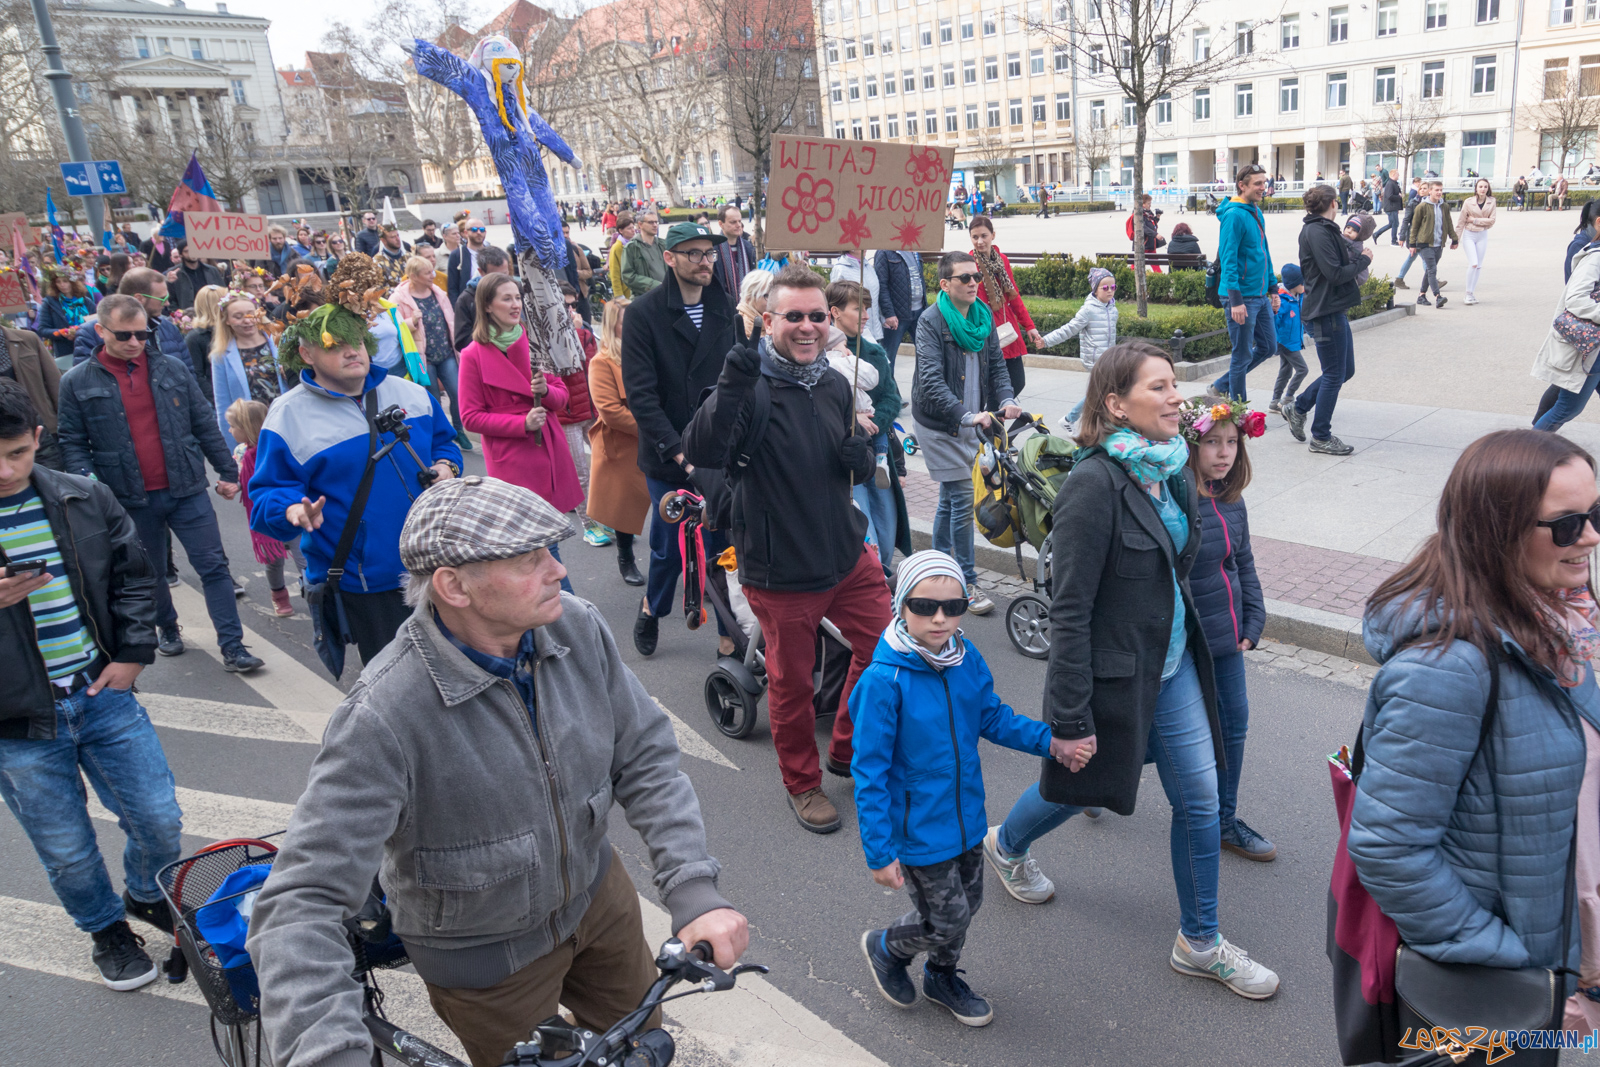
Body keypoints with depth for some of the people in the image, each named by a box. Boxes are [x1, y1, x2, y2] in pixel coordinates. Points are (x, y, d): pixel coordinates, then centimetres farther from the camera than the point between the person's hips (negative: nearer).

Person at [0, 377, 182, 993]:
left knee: (160, 821, 10)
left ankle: (148, 896, 42)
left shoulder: (86, 499, -2)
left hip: (103, 694, 3)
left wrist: (133, 654, 1)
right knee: (68, 851, 11)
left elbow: (134, 575, 9)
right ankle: (107, 930, 39)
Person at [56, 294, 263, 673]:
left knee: (213, 566, -2)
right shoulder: (77, 383, -2)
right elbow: (72, 443, 1)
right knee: (151, 572, 16)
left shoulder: (172, 368, 4)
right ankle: (167, 628, 40)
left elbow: (204, 424, 8)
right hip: (131, 499, 0)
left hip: (186, 490, 1)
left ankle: (232, 647, 2)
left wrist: (227, 470, 8)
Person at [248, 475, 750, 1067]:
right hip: (487, 956, -5)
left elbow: (645, 756, -12)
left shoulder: (576, 627, -19)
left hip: (595, 891, 5)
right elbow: (301, 902, -34)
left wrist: (693, 888, -23)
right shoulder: (384, 717, -34)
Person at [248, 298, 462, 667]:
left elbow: (443, 439, 20)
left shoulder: (410, 392, 6)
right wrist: (293, 511, -27)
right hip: (363, 585, -4)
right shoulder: (288, 416, -6)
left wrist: (445, 466, -3)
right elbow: (268, 494, -5)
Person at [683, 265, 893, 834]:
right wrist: (731, 386, -44)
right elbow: (701, 453, -32)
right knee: (792, 683, 10)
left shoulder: (835, 383, 5)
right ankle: (802, 782, 35)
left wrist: (860, 457, -7)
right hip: (782, 571, -6)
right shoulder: (749, 387, -16)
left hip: (849, 554, 6)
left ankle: (848, 749, 40)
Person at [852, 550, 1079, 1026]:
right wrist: (879, 852, -19)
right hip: (918, 830, -6)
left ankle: (942, 975, 50)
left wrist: (1049, 741, -7)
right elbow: (869, 772, -21)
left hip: (966, 816, 6)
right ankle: (885, 947, 39)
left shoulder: (967, 658, -9)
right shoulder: (883, 680, -27)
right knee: (945, 919, 7)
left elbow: (993, 717, 8)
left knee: (967, 903, 22)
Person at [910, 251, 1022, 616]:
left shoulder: (983, 317, 7)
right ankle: (966, 583, 0)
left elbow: (996, 364, 8)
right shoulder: (931, 323, -14)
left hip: (968, 423, 6)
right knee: (962, 499, -8)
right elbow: (931, 380, -24)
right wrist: (966, 415, -35)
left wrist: (1006, 400, -12)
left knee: (950, 499, 15)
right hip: (939, 425, -6)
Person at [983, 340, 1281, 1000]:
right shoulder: (1095, 485, -25)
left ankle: (1199, 943, 29)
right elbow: (1069, 611, -24)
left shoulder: (1171, 469, 0)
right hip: (1112, 672, -7)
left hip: (1172, 663, 7)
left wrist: (1185, 642, 20)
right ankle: (1006, 845, 49)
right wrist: (1071, 718, -21)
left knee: (1201, 798, 10)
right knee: (1080, 787, 17)